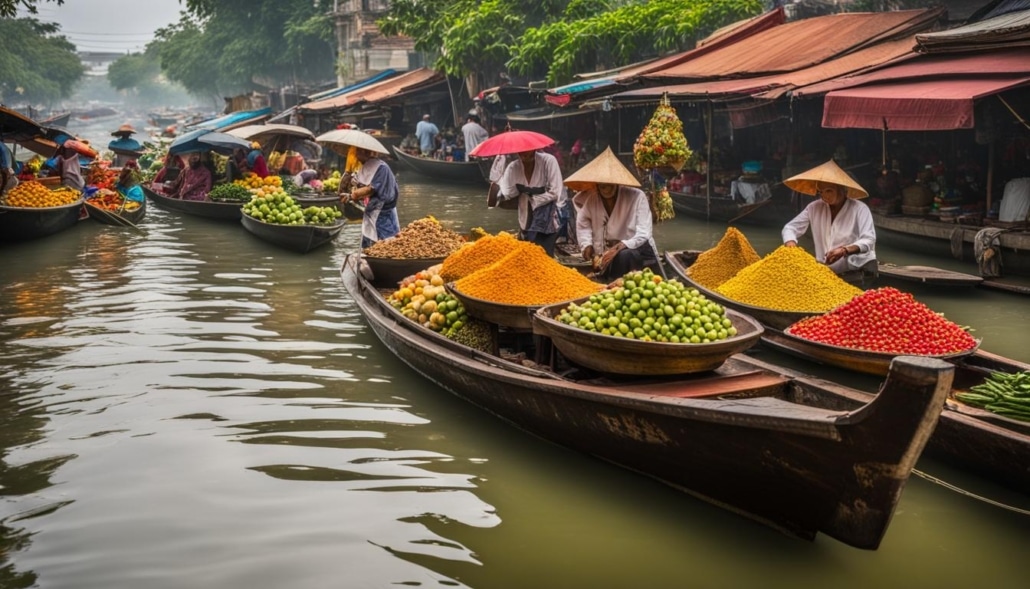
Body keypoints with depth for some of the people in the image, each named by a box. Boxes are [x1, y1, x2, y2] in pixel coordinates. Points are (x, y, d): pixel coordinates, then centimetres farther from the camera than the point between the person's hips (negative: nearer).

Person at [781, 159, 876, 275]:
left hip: (858, 272, -3)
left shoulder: (859, 209, -4)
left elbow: (869, 240, -11)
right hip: (825, 273, 3)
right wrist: (791, 244, -14)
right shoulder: (814, 208, 9)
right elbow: (790, 228, 10)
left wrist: (845, 250, -29)